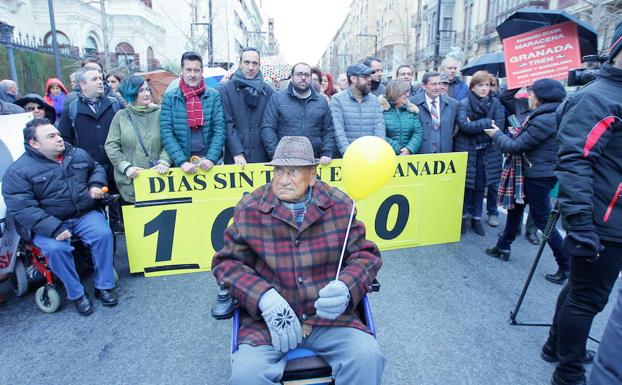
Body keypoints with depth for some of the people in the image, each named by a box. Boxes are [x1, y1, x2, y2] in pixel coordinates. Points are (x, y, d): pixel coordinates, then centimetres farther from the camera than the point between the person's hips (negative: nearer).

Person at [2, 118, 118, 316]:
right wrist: (54, 228, -27)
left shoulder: (78, 154, 5)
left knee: (103, 234, -24)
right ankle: (76, 294, -9)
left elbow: (97, 168, 22)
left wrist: (96, 185, -2)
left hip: (85, 215, 3)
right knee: (55, 248, -30)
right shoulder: (18, 171, -9)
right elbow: (22, 208, -17)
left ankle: (104, 286, -9)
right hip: (47, 223, -3)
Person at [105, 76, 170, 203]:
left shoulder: (159, 114, 5)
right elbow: (111, 146, 3)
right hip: (130, 180, 0)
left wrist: (164, 161, -18)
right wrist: (126, 166, -11)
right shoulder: (121, 116, 6)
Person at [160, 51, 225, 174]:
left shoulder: (214, 95, 2)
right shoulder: (170, 97, 0)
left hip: (207, 161, 0)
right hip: (181, 163, 0)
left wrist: (211, 159, -15)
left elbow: (220, 129, -3)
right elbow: (166, 132, -6)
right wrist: (182, 161, -16)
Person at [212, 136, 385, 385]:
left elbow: (365, 254, 6)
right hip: (267, 321, 0)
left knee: (368, 356, -23)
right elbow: (227, 263, 1)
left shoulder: (339, 205, 1)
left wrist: (346, 288, -16)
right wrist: (264, 298, -17)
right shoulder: (249, 210, -1)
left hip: (331, 317, 1)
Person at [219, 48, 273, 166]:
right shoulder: (225, 90, 1)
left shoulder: (268, 91, 8)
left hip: (263, 157, 2)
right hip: (235, 158, -2)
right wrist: (237, 153, -14)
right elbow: (228, 124, -5)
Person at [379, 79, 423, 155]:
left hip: (408, 154, 4)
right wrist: (398, 150, -15)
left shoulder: (411, 110, 10)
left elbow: (418, 133, 4)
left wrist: (409, 149, -13)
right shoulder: (382, 109, -6)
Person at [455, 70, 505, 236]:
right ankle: (464, 217, 22)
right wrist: (487, 123, -16)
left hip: (487, 152, 2)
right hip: (466, 151, -2)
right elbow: (464, 125, -20)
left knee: (480, 186, 10)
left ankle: (476, 218, 23)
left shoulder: (496, 103, 2)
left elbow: (499, 127, -8)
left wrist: (475, 126, -13)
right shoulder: (464, 104, -6)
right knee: (466, 185, 5)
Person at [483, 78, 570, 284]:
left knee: (542, 218, 0)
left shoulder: (544, 121, -23)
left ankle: (566, 266, 12)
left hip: (539, 176, -10)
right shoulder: (551, 115, 7)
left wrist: (497, 134, -3)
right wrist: (517, 133, 3)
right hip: (534, 173, 10)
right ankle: (503, 247, 32)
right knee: (516, 206, 18)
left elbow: (515, 147, -18)